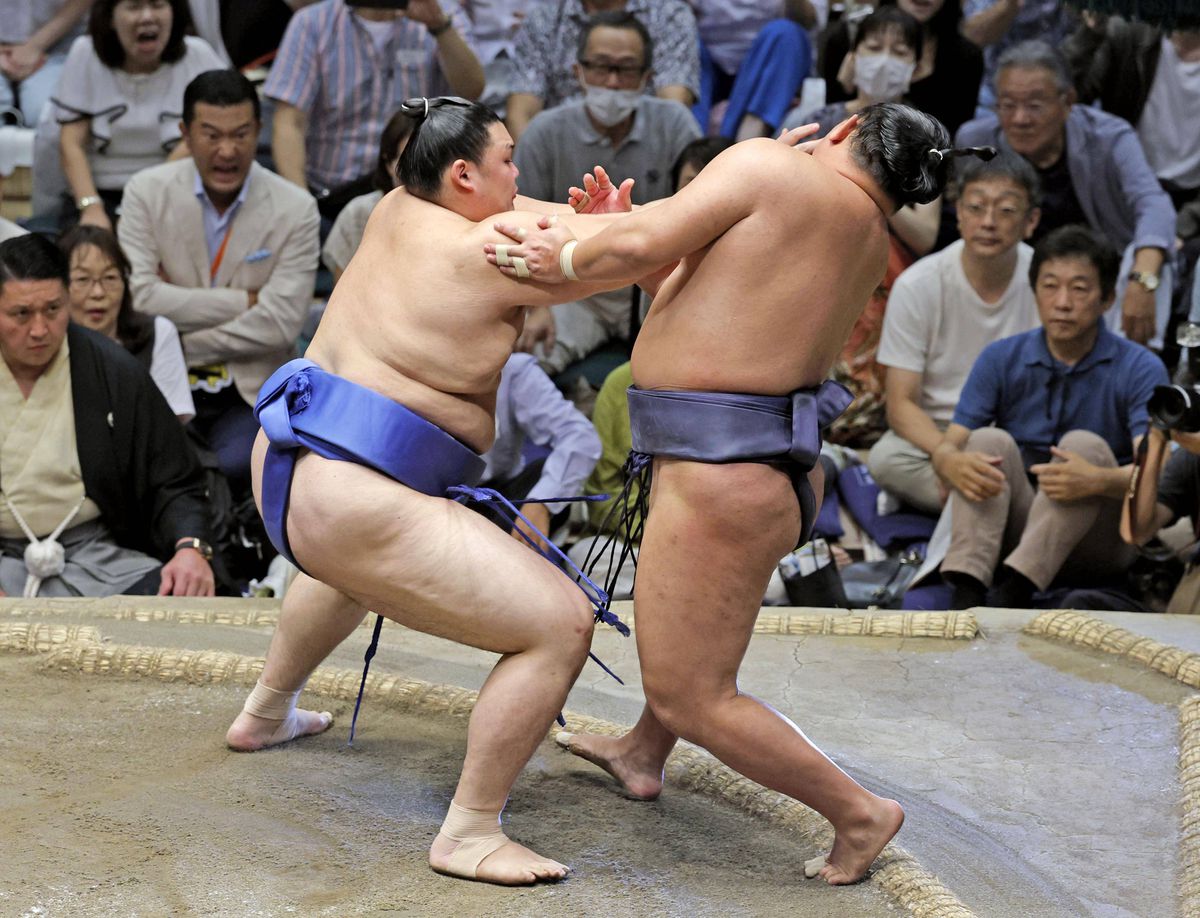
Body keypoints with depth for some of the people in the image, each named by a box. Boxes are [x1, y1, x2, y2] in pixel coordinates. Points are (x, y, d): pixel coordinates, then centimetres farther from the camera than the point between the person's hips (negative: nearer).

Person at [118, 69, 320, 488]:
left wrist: (180, 346, -11)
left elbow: (278, 324, -10)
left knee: (235, 466, -28)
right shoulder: (147, 192, 0)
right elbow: (139, 296, -11)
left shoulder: (295, 210, -4)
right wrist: (243, 301, -12)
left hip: (253, 390, 0)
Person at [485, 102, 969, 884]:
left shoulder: (768, 165, -9)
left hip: (721, 477, -10)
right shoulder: (871, 242, 12)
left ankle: (858, 812, 11)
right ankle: (644, 754, 54)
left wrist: (569, 262, 2)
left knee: (691, 697, 2)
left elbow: (643, 246, -16)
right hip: (784, 469, 10)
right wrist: (607, 232, 15)